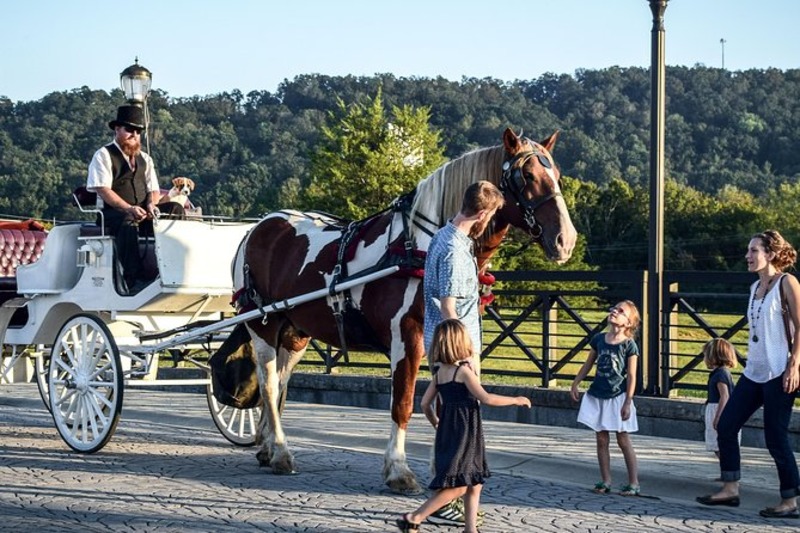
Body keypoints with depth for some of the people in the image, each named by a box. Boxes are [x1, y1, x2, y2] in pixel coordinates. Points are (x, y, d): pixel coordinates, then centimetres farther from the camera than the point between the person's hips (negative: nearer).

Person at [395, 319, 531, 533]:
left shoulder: (439, 372, 9)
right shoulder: (463, 370, -14)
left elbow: (425, 403, 11)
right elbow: (486, 398, -18)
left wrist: (436, 424, 27)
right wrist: (515, 400, -7)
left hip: (449, 432, 9)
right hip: (463, 434, -9)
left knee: (474, 484, 14)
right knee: (458, 485, -7)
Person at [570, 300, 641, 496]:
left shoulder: (629, 345, -10)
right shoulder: (599, 339, 3)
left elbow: (631, 376, -10)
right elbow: (588, 364, 14)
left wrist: (627, 402, -13)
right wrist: (575, 383, 11)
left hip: (618, 397, -5)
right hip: (597, 396, 5)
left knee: (623, 441, 0)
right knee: (601, 440, 7)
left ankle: (634, 483, 8)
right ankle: (606, 482, 14)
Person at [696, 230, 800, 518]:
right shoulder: (755, 287, 14)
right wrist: (752, 360, 18)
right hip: (754, 372, 8)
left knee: (776, 438, -4)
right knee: (725, 426, 5)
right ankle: (730, 489, 13)